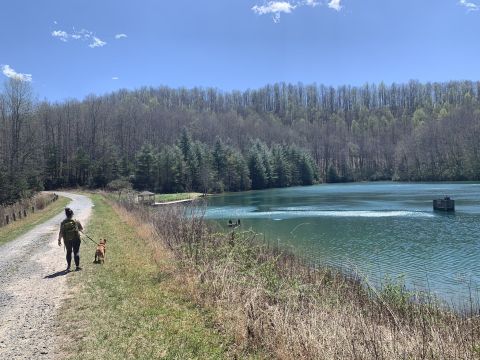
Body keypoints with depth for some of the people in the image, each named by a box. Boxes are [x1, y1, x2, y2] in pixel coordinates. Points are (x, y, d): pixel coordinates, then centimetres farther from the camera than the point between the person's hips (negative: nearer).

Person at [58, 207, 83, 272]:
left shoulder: (63, 223, -4)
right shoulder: (76, 221, -7)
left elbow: (61, 232, -3)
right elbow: (81, 229, 5)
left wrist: (59, 240, 5)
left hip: (67, 240, 2)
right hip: (76, 239, -2)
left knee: (68, 252, 15)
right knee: (76, 252, 4)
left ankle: (68, 267, 18)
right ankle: (77, 266, 1)